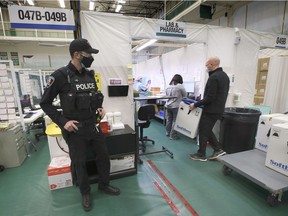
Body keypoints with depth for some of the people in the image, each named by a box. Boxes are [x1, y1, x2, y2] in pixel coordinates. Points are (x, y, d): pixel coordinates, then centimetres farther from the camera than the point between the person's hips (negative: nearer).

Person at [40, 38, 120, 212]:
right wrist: (62, 121, -15)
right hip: (75, 129, -5)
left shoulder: (90, 75, 4)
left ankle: (104, 185, 38)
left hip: (93, 125, 6)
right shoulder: (60, 76, -13)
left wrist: (99, 108, 0)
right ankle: (85, 193, 36)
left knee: (104, 156, 14)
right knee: (79, 163, 12)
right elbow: (45, 103, -8)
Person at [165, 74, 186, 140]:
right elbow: (185, 95, 2)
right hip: (176, 106, -6)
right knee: (175, 121, 1)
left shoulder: (168, 86, 7)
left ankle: (168, 133, 28)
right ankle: (173, 135, 7)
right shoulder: (180, 86, -10)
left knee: (169, 120, 15)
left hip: (168, 105, 6)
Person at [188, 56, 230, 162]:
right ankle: (218, 149, 21)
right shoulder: (225, 75, 12)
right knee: (207, 130, 21)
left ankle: (201, 155, 17)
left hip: (211, 110, -9)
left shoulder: (213, 77, -20)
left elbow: (209, 98, -23)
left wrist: (195, 105, -14)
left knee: (203, 131, 4)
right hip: (219, 109, 9)